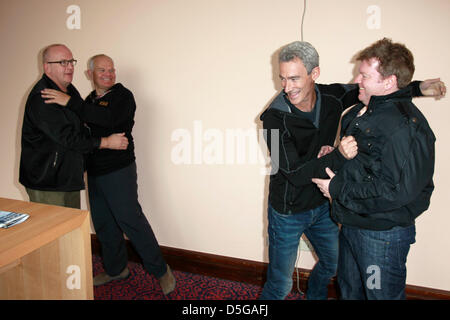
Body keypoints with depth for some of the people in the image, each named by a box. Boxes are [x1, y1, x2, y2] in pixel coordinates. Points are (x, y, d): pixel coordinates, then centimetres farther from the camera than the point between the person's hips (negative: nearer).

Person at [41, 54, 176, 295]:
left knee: (130, 219, -7)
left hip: (119, 169, -7)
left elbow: (109, 119, -29)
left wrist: (70, 103, -30)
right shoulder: (90, 100, 14)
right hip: (94, 171, 7)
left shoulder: (123, 96, -8)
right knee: (103, 223, 15)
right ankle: (116, 269, 33)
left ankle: (161, 270, 8)